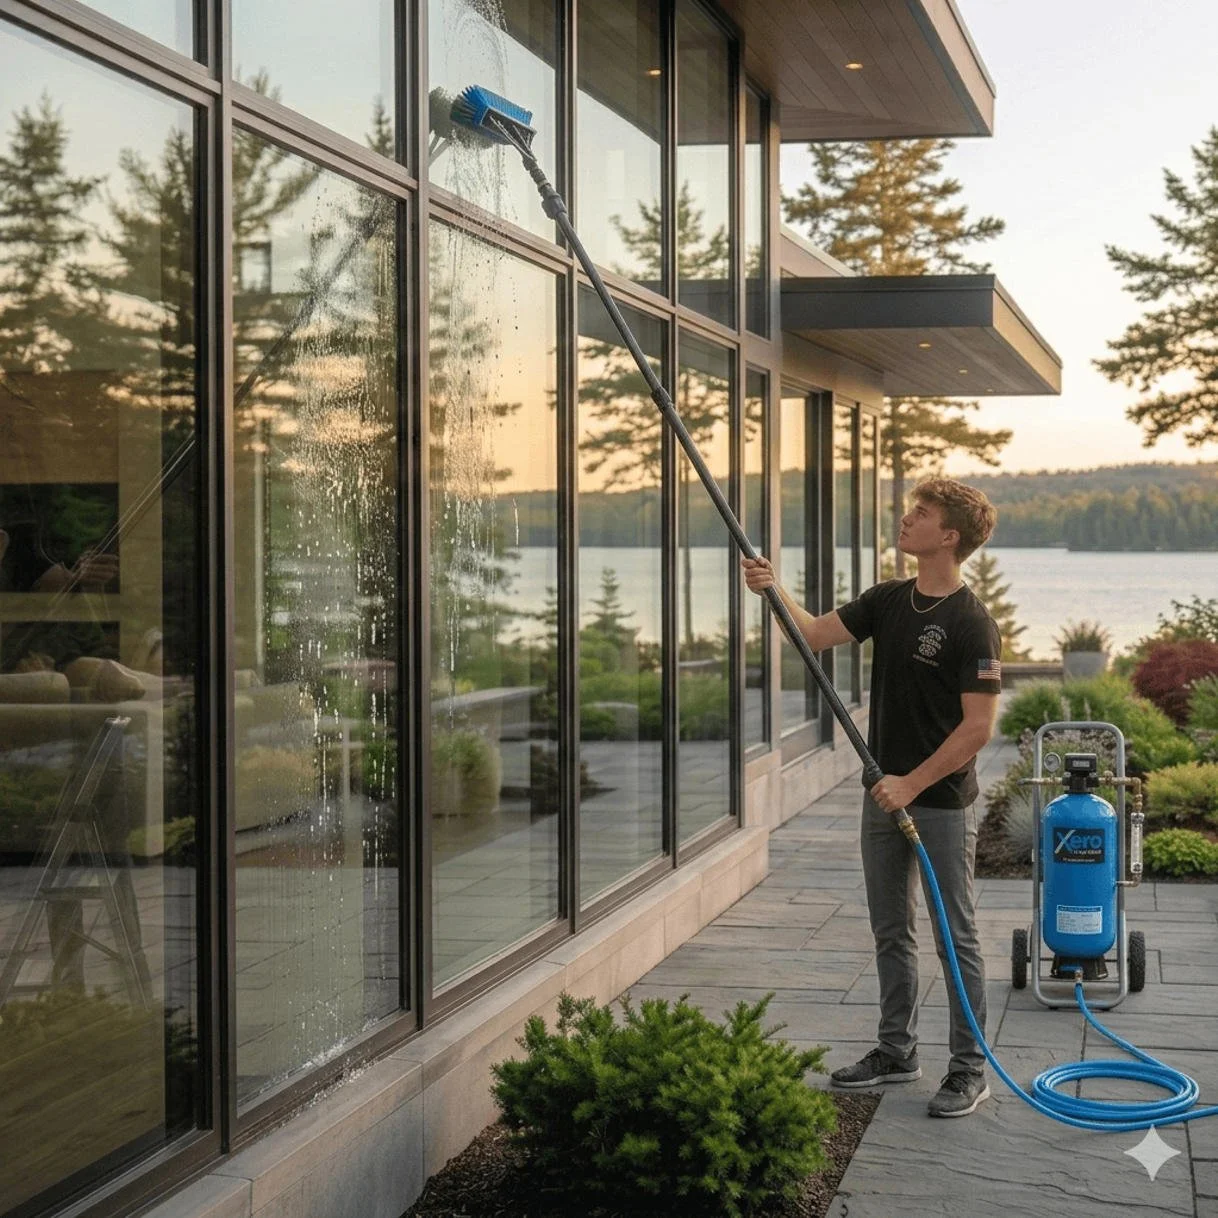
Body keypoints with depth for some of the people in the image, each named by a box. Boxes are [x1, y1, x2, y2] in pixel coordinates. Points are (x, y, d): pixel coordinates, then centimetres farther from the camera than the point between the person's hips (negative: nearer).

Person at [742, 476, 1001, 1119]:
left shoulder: (971, 624, -17)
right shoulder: (887, 600, 6)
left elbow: (978, 726, -19)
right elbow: (816, 633, 4)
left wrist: (913, 783, -20)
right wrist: (773, 590, -13)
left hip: (942, 803, -8)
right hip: (885, 795, 8)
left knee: (955, 937, 1)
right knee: (891, 932, 15)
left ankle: (970, 1068, 10)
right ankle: (897, 1050, 27)